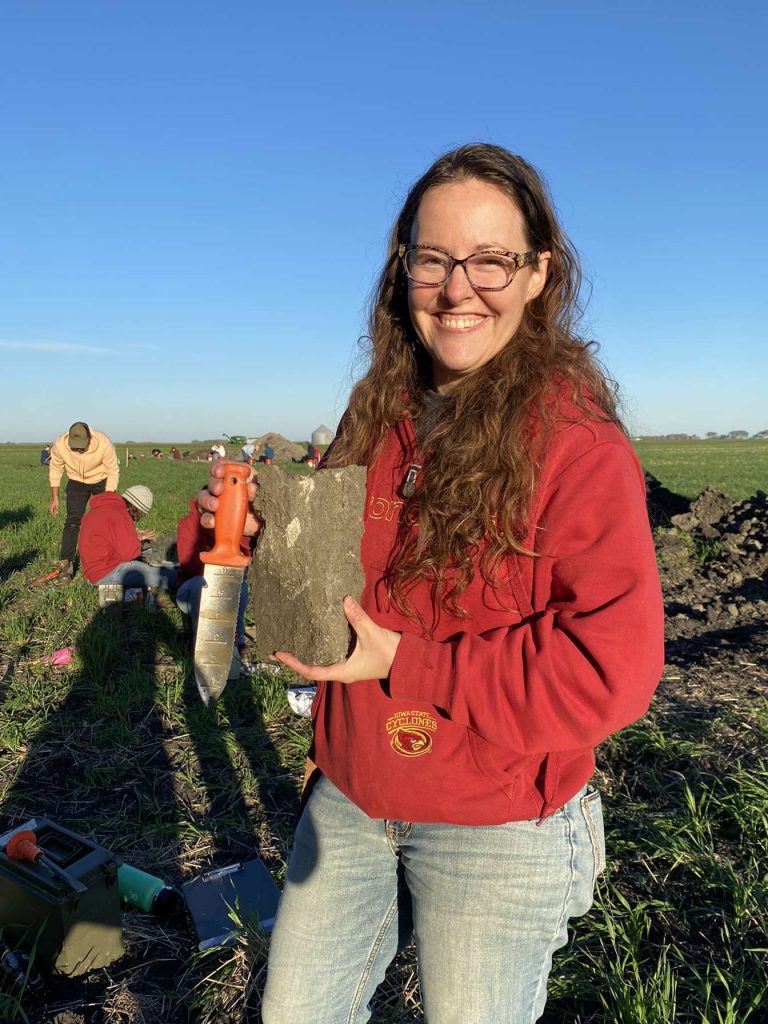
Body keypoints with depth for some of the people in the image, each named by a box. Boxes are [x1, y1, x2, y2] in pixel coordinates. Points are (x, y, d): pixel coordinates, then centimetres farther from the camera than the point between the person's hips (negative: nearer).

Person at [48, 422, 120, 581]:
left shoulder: (104, 444, -34)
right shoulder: (60, 444, -28)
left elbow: (113, 472, -20)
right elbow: (55, 469, -8)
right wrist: (54, 498, -6)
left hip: (101, 481, -1)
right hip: (76, 483, 1)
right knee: (72, 521, -8)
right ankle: (65, 565, -4)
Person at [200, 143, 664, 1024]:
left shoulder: (575, 439, -18)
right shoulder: (377, 415, 0)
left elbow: (612, 665, -22)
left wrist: (403, 662, -22)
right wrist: (267, 525, -12)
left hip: (496, 827, -5)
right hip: (346, 798, 6)